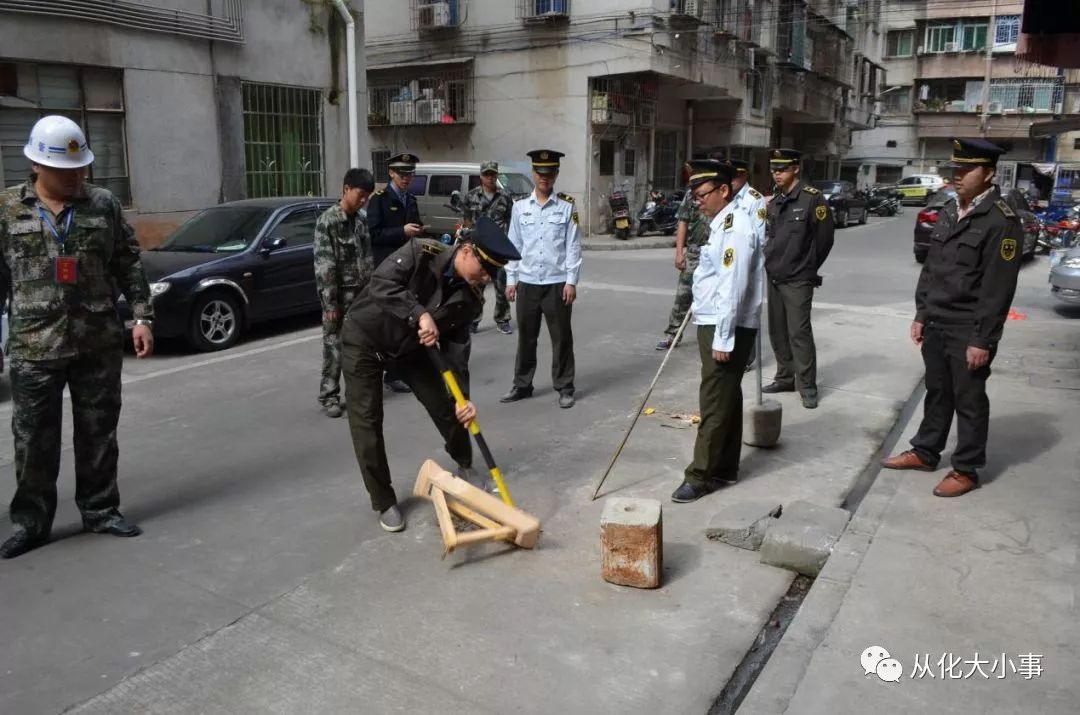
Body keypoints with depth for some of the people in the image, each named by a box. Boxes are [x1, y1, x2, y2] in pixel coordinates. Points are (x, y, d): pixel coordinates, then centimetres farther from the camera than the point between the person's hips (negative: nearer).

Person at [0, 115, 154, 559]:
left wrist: (142, 317, -1)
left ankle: (100, 511, 23)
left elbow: (129, 266, 6)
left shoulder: (104, 205, 4)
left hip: (99, 343, 1)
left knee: (98, 434, 10)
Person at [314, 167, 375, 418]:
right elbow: (324, 266, -15)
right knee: (334, 347, 1)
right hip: (339, 295, -6)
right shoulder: (327, 221, -11)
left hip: (362, 293, 6)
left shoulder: (362, 218, 8)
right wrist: (330, 303, -17)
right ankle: (329, 396, 10)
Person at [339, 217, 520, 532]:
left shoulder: (469, 298, -13)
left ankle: (465, 465, 35)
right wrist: (420, 314, -49)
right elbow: (381, 284, -39)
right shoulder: (421, 252, -28)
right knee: (366, 421, -7)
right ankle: (384, 502, 7)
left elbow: (457, 348, -13)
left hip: (409, 347, 5)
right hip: (364, 340, -5)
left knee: (446, 406, 6)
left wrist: (462, 397, -23)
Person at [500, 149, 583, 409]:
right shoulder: (520, 207, 6)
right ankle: (522, 385, 24)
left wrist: (571, 281, -8)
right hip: (527, 283, 3)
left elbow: (573, 247, -3)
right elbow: (513, 245, 8)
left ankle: (564, 388, 16)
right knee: (526, 337, 11)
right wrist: (511, 280, 4)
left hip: (557, 283, -2)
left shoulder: (567, 207, -1)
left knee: (561, 337, 5)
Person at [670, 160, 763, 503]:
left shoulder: (736, 226, -18)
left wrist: (723, 339, -23)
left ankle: (701, 476, 5)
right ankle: (724, 468, 27)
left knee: (715, 403, -3)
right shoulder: (723, 223, 14)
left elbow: (733, 287, -23)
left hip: (726, 328, -10)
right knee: (725, 398, 16)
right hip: (714, 323, 10)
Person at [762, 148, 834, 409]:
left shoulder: (812, 199, -10)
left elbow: (824, 238, -7)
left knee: (799, 333, -7)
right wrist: (770, 262, 10)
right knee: (777, 332, 12)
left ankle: (807, 387, 1)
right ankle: (785, 378, 25)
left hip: (797, 281, -7)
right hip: (774, 278, 7)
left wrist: (807, 268, 1)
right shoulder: (773, 202, 11)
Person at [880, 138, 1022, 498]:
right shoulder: (948, 211, 10)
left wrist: (982, 340, -17)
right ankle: (925, 452, 31)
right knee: (937, 392, 18)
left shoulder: (1001, 221, -14)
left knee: (969, 401, 6)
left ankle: (966, 469, 18)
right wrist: (921, 315, 13)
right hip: (935, 324, 7)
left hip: (968, 331, -6)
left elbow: (998, 288, -16)